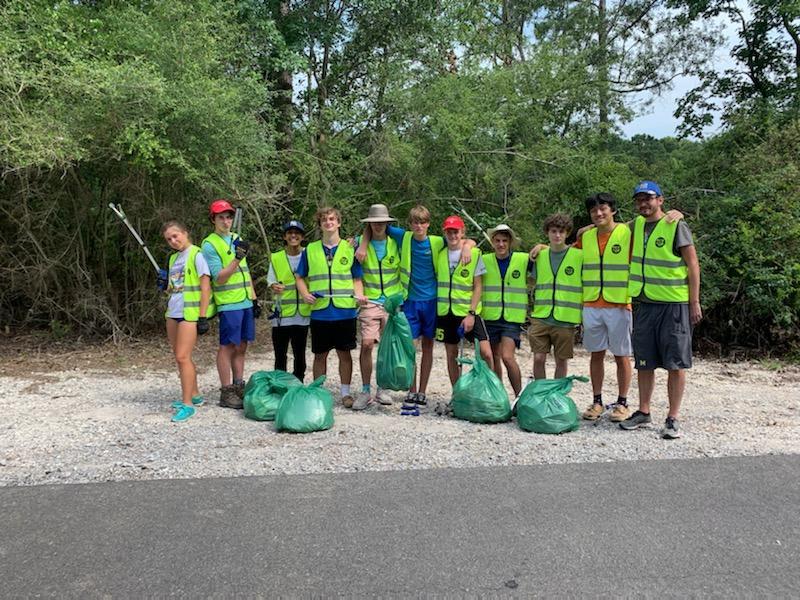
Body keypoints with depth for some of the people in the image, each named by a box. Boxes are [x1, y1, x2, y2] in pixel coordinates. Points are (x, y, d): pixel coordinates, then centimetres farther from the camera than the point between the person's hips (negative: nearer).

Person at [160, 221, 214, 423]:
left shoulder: (196, 255, -9)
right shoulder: (173, 258, 15)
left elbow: (205, 287, -13)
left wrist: (203, 317, -17)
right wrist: (165, 285, 0)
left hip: (190, 313, -8)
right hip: (173, 312, 8)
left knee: (183, 357, -11)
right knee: (180, 357, 12)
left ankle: (187, 404, -6)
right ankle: (194, 395, 24)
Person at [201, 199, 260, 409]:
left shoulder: (237, 239, 15)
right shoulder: (209, 245, -7)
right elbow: (219, 277, -15)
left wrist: (254, 299, 18)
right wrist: (237, 258, -25)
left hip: (246, 303, 7)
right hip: (228, 304, -7)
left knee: (241, 347, 12)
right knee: (227, 347, -2)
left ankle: (239, 387, 22)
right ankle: (226, 393, 5)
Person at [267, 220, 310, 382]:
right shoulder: (276, 258, 5)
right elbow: (271, 281, 1)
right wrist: (274, 287, -20)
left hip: (302, 313, 0)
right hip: (281, 314, 0)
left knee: (300, 355, 10)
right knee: (280, 355, 4)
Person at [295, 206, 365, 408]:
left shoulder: (350, 248, 6)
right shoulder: (310, 250, 8)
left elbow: (357, 278, 7)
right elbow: (300, 277, 12)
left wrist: (359, 294, -11)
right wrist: (305, 294, -6)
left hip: (345, 311, 0)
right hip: (319, 311, 1)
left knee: (345, 353, 6)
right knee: (320, 355, 8)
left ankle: (346, 393, 17)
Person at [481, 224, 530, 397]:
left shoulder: (523, 260, -1)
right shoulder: (485, 260, 3)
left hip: (512, 318, -3)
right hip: (490, 316, 3)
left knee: (507, 357, -16)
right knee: (494, 358, 11)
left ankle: (519, 395, -1)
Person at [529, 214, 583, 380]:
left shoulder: (579, 255, -3)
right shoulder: (540, 256, 8)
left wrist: (584, 315, -1)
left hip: (566, 320, -2)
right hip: (540, 317, 2)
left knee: (561, 361, 7)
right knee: (538, 359, 0)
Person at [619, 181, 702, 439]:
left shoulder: (676, 227, -6)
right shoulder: (636, 225, 10)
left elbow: (693, 265, -7)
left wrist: (695, 302, -11)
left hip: (674, 305, -6)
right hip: (644, 304, 6)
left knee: (676, 364, -1)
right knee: (644, 363, 11)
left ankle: (672, 419, 6)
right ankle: (644, 412, 23)